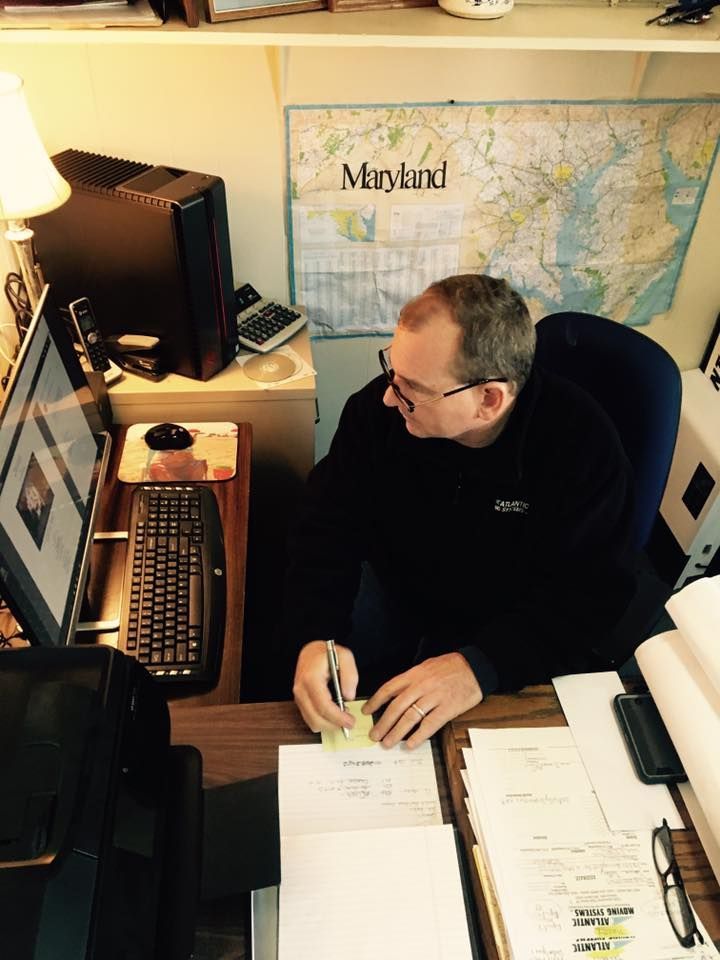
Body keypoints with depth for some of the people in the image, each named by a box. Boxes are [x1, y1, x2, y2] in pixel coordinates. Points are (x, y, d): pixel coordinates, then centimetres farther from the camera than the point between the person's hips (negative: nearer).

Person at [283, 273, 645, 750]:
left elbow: (588, 597, -23)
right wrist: (317, 636, -33)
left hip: (512, 634, -2)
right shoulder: (378, 410, -18)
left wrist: (481, 667, -39)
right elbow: (329, 529, -14)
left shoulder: (582, 445, -25)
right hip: (396, 597, 3)